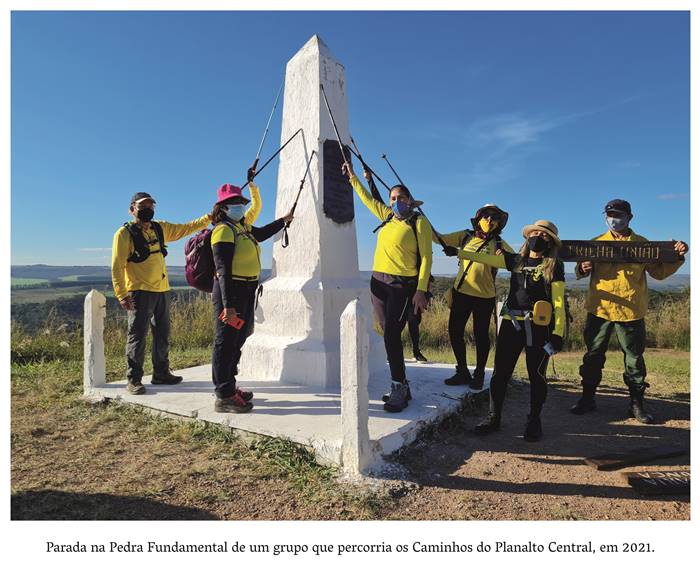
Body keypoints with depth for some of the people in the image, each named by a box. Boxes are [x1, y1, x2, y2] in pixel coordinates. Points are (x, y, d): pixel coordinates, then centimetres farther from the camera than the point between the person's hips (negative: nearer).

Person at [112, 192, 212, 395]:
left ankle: (161, 373, 27)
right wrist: (121, 294, -17)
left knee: (162, 335, 14)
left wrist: (209, 217, 10)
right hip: (140, 292, -6)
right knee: (137, 336, -3)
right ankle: (133, 380, 7)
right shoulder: (124, 233, -5)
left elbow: (186, 228, 19)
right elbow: (117, 266, -10)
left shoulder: (160, 228, 12)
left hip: (162, 290, 7)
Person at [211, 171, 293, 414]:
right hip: (231, 291, -10)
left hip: (246, 291, 10)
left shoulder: (243, 227, 15)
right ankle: (224, 397, 3)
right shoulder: (223, 230, -11)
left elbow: (261, 234, 39)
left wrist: (283, 221, 42)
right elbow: (223, 270, -19)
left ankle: (229, 387, 30)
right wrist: (228, 304, -25)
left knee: (237, 341, 17)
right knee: (226, 343, -4)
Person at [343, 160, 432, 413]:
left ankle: (398, 390, -2)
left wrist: (421, 291, -15)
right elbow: (368, 199, 30)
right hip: (378, 281, 6)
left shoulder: (419, 221, -2)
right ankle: (402, 387, 18)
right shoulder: (387, 216, 15)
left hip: (403, 284, -6)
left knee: (391, 334, -13)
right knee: (389, 334, 7)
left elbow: (426, 257, -7)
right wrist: (352, 176, 34)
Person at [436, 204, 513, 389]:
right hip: (461, 292, 3)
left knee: (481, 336, 7)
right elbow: (439, 238, 2)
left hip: (484, 296, -2)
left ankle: (479, 375, 27)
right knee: (454, 332, 7)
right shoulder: (465, 236, 6)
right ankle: (462, 372, 25)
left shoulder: (498, 244, 0)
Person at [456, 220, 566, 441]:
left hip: (538, 327, -3)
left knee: (536, 374, 6)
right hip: (511, 323, 3)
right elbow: (484, 258, 7)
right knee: (500, 371, 6)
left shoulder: (554, 266, 2)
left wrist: (558, 334, -10)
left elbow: (558, 302, -3)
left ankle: (534, 421, 23)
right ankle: (493, 417, 18)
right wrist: (456, 251, -2)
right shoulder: (515, 260, 12)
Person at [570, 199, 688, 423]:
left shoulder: (642, 244, 7)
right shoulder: (596, 243, 6)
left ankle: (637, 404, 21)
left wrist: (677, 257, -6)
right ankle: (587, 398, 19)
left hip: (631, 311, 0)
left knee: (634, 358, 8)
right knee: (593, 355, 7)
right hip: (599, 309, 0)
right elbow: (581, 270, 5)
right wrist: (582, 269, -18)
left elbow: (659, 272, 10)